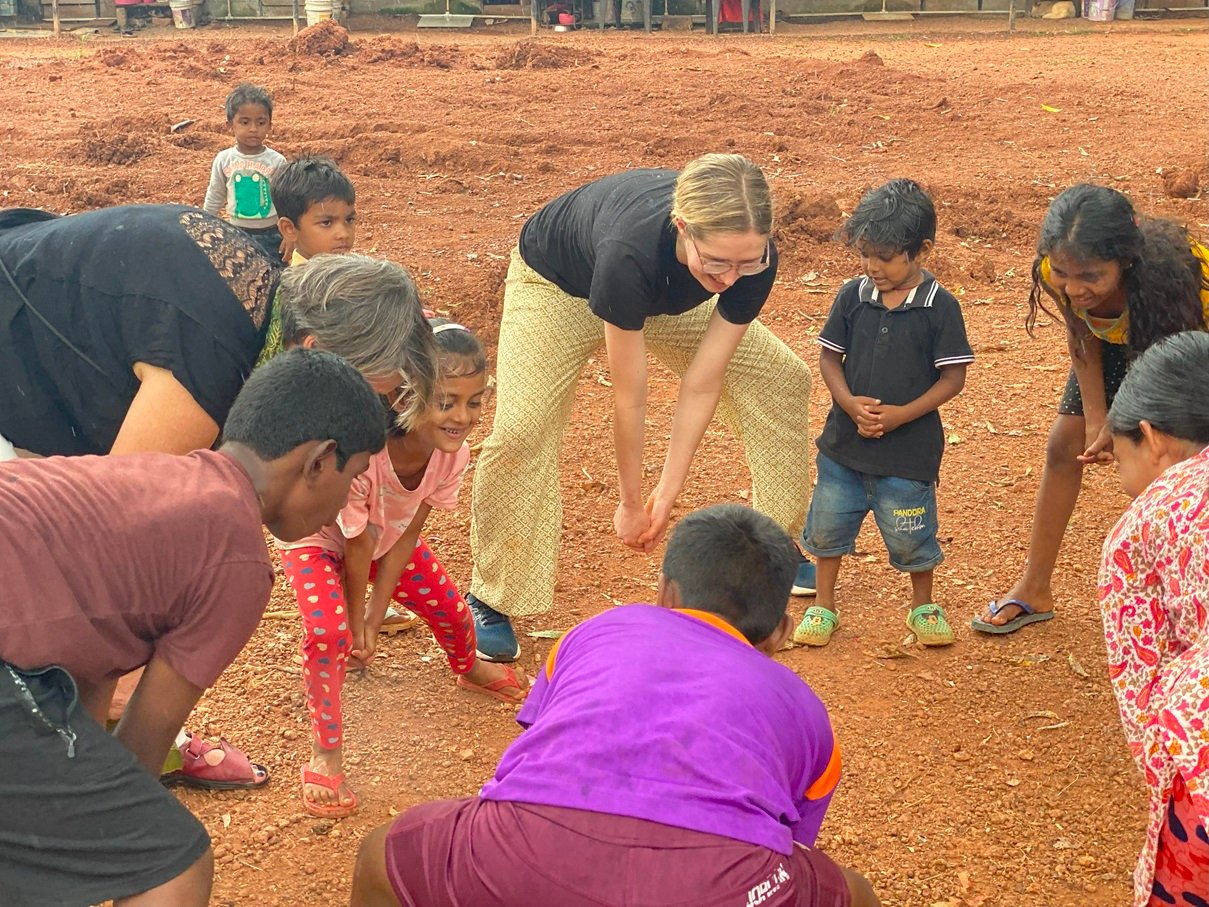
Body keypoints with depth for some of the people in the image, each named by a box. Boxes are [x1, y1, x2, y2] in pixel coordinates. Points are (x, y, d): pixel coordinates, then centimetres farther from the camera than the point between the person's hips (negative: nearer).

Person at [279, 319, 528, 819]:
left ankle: (469, 669, 46)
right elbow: (357, 547, -30)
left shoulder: (453, 453, -27)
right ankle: (326, 754, -7)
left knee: (450, 608, 8)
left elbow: (406, 536, -16)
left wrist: (375, 613, -11)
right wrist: (356, 624, -16)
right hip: (315, 536, -5)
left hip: (387, 533, 5)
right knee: (328, 631, -26)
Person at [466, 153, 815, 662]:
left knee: (781, 381, -2)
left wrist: (667, 493, -19)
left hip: (667, 295, 5)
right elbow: (629, 395, -33)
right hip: (557, 281, -5)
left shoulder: (753, 260, -33)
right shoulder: (631, 252, -46)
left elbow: (701, 383, -24)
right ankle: (490, 599, -1)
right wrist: (632, 502, -20)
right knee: (521, 430, -23)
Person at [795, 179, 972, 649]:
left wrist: (900, 414, -18)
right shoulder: (852, 296, -3)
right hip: (844, 442, 3)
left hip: (909, 450, -3)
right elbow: (829, 357, 3)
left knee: (911, 536, 9)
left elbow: (953, 378, -9)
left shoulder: (940, 307, -11)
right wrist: (851, 403, -14)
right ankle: (823, 605, 32)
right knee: (828, 524, 12)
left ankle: (923, 606, 35)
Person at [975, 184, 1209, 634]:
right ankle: (1034, 590, 17)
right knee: (1065, 445, 3)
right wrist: (1098, 424, -14)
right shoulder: (1055, 276, -33)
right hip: (1116, 340, 4)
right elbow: (1083, 338, -13)